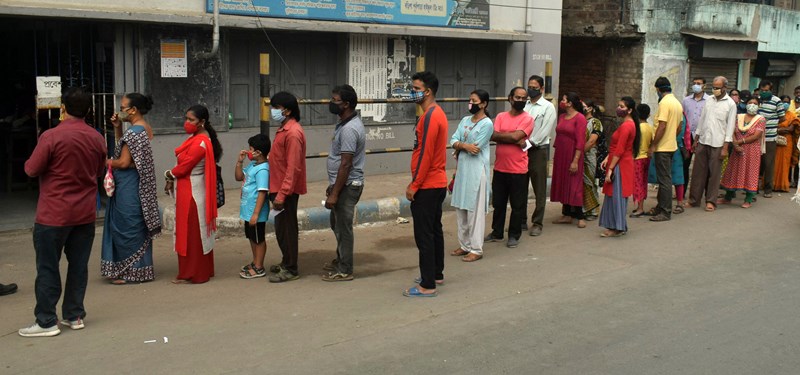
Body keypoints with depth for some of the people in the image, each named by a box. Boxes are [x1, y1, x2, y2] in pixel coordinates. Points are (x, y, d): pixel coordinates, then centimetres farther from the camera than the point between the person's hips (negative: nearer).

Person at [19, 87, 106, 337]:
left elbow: (31, 170, -8)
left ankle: (46, 322, 7)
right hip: (85, 214, 5)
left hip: (54, 214, -5)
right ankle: (74, 316, 18)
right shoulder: (97, 138, 2)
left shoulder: (51, 136, -15)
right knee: (78, 265, 11)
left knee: (47, 267, 3)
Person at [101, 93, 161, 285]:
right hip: (140, 186, 10)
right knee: (138, 227, 15)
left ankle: (130, 272, 7)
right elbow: (123, 146, 19)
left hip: (129, 188, -10)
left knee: (127, 227, -1)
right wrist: (117, 128, 8)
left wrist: (108, 162, -4)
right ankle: (139, 268, 23)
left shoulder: (134, 132, -19)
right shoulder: (145, 128, 11)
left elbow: (124, 162, -20)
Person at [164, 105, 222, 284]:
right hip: (188, 191, 10)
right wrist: (173, 179, 0)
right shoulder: (196, 138, 11)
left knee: (191, 233, -1)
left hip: (192, 193, -10)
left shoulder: (200, 142, -20)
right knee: (197, 232, 15)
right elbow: (184, 163, 12)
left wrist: (168, 174, 0)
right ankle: (203, 270, 23)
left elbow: (183, 167, -19)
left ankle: (191, 274, 8)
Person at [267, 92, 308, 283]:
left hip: (286, 190, -10)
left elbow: (293, 168, -23)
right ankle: (286, 262, 31)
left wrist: (281, 195, -24)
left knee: (287, 228, -1)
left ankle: (291, 269, 9)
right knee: (281, 228, 18)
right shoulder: (284, 129, 12)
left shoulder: (293, 133, -19)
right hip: (279, 188, 10)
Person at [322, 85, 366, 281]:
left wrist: (334, 193, -22)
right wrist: (333, 185, 22)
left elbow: (346, 164, -24)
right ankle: (341, 260, 37)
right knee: (336, 223, 22)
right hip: (342, 183, 10)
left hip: (347, 186, -10)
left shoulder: (349, 129, -22)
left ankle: (344, 270, 11)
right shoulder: (346, 123, 10)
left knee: (343, 227, 0)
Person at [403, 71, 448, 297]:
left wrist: (414, 185, -17)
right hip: (436, 183, 10)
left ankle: (427, 286, -1)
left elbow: (425, 154, -22)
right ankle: (436, 274, 29)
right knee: (434, 230, 18)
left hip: (427, 186, -10)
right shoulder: (437, 113, 13)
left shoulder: (429, 116, -19)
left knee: (423, 235, -6)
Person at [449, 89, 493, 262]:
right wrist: (465, 146, -14)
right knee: (461, 209, 11)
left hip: (477, 171, -7)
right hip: (462, 169, 7)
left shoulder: (487, 123, -9)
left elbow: (475, 148, -15)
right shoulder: (465, 120, 12)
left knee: (475, 211, -3)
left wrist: (459, 146, -3)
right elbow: (453, 141, 3)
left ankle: (476, 249, 4)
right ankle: (464, 245, 22)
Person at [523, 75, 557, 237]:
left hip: (538, 149, -5)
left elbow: (545, 130, -10)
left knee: (539, 189, 0)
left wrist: (530, 143, -16)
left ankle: (537, 223, 9)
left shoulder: (548, 107, -2)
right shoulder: (524, 105, 11)